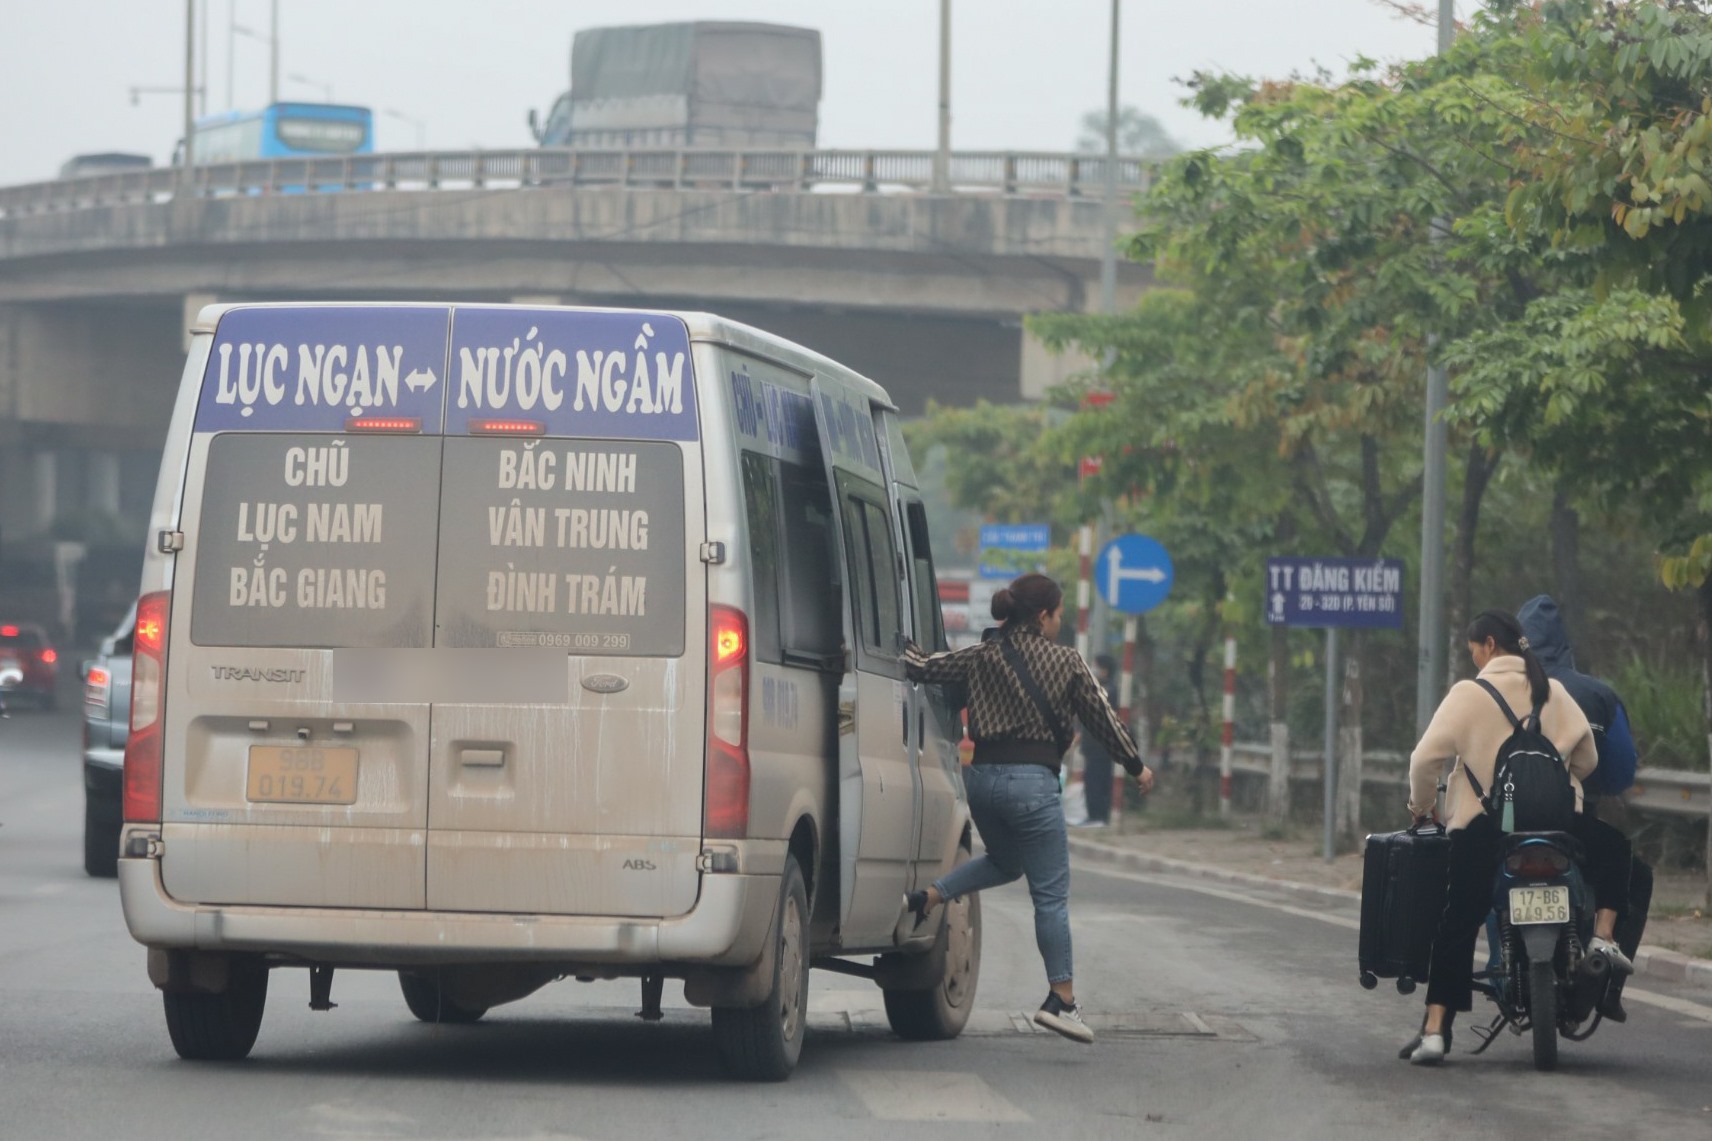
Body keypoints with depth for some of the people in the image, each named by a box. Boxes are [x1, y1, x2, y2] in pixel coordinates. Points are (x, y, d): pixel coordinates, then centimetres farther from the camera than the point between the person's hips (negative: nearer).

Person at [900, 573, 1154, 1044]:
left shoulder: (982, 656, 7)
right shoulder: (1065, 661, -2)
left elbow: (923, 668, 10)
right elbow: (1101, 717, 6)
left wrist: (906, 647, 32)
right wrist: (1135, 764, 19)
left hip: (981, 775, 5)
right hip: (1031, 781, -5)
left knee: (1004, 862, 31)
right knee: (1051, 893, 0)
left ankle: (928, 897, 12)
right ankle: (1061, 999, -2)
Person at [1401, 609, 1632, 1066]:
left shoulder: (1468, 695, -4)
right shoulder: (1553, 692, 8)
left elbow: (1426, 757, -8)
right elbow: (1587, 757, 11)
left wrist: (1422, 802, 10)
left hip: (1483, 826, -2)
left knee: (1457, 926, 2)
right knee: (1615, 856, 27)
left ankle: (1435, 1030, -7)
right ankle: (1603, 937, 5)